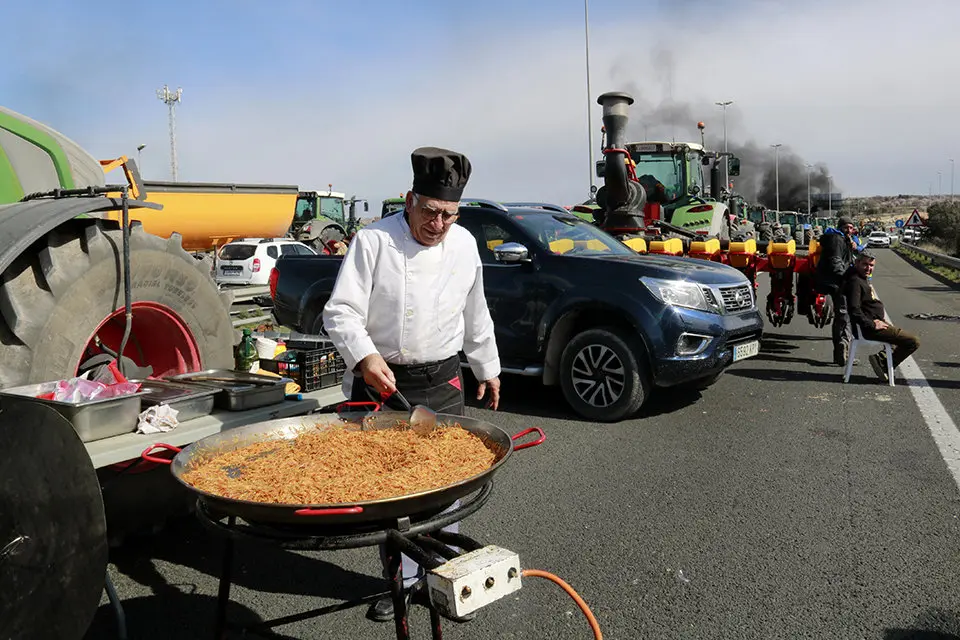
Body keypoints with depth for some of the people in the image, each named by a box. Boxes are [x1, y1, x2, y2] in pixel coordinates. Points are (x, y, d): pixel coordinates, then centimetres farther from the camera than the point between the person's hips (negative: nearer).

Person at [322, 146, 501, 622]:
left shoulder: (464, 243, 3)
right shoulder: (373, 240, -11)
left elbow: (476, 315, 15)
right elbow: (340, 312, -14)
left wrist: (487, 368, 20)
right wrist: (365, 357, -30)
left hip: (442, 382, 3)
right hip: (381, 379, -3)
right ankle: (401, 579, 26)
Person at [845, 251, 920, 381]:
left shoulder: (864, 279, 15)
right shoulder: (855, 281, -18)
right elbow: (854, 310, -27)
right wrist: (872, 325, -20)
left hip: (877, 322, 11)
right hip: (870, 329, -11)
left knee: (907, 338, 27)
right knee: (913, 342, -14)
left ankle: (881, 357, 13)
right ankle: (882, 363, -5)